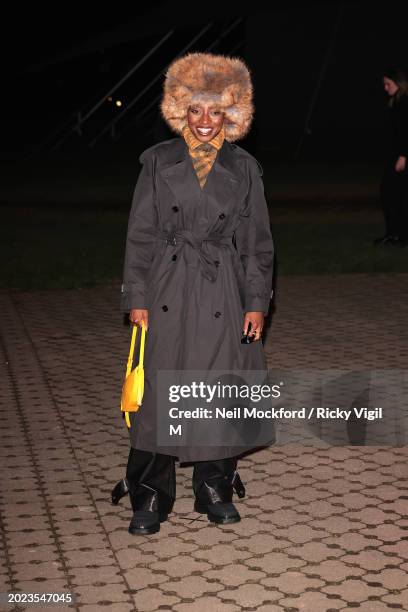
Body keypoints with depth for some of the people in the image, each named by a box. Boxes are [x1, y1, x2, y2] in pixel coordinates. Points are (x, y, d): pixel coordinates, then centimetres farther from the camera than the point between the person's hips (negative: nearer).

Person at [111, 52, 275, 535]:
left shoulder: (244, 168, 4)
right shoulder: (158, 162, 1)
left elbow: (257, 242, 7)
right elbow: (140, 235, 1)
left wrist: (257, 301, 2)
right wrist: (136, 299, -3)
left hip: (223, 296, 1)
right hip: (167, 294, -1)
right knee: (158, 391, -1)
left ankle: (215, 489, 23)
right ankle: (150, 499, 10)